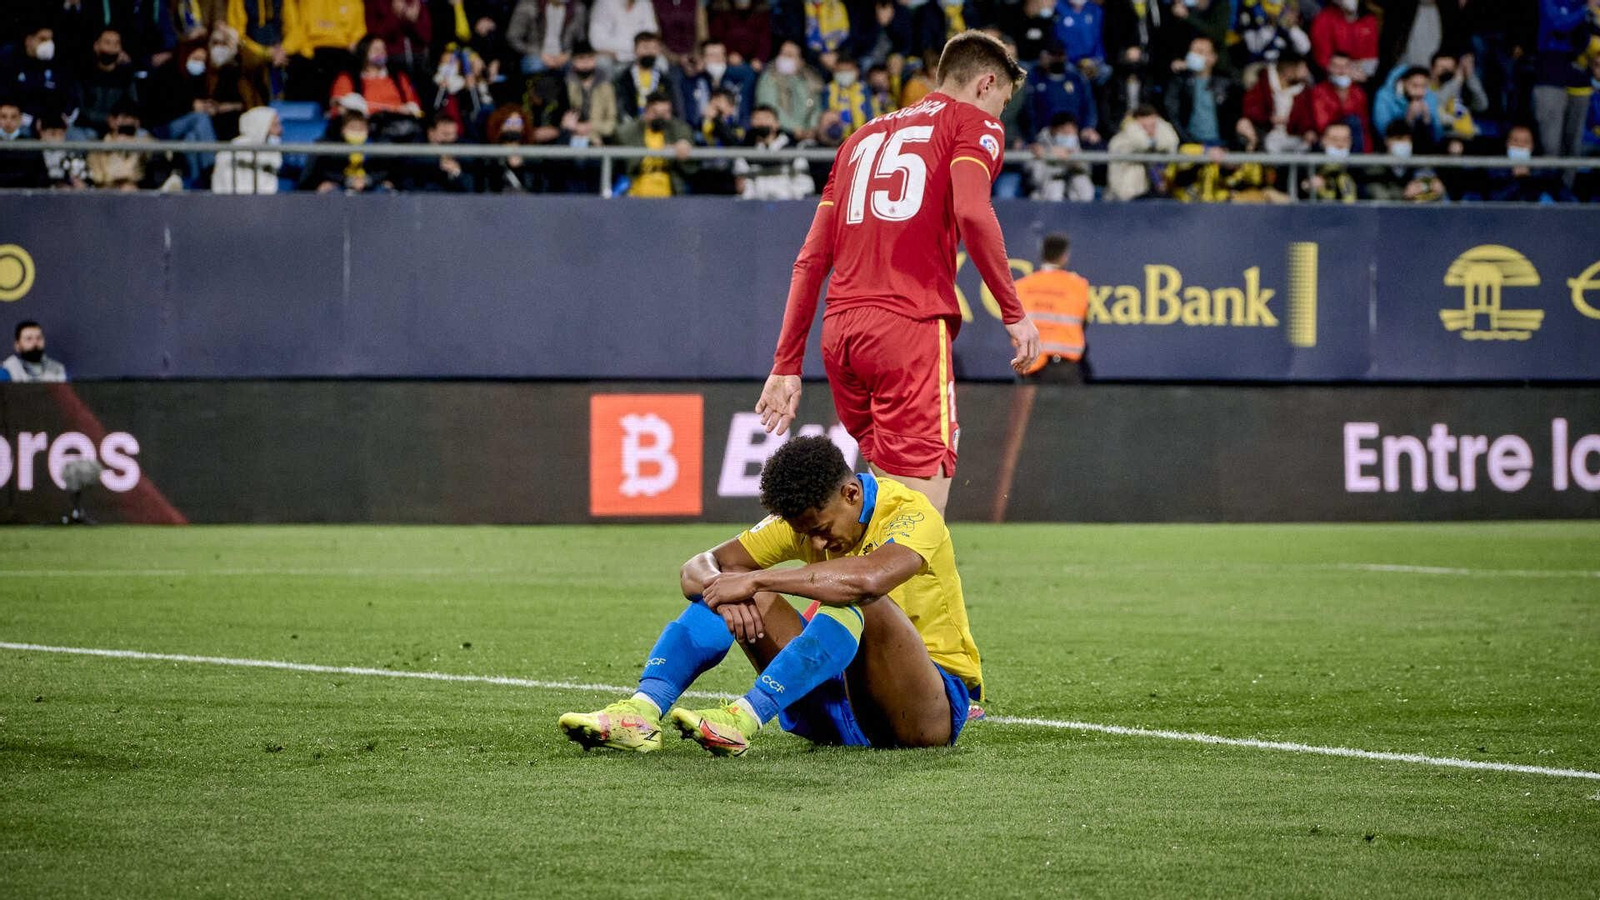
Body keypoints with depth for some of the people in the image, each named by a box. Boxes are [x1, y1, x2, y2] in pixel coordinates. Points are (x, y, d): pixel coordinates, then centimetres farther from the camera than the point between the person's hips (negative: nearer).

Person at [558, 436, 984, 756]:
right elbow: (697, 569, 0)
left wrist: (755, 580, -35)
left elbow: (870, 578, -40)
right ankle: (642, 712, -31)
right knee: (727, 589, -10)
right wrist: (722, 589, -26)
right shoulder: (804, 518, 1)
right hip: (838, 704, 6)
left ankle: (742, 721, -45)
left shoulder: (912, 514, -18)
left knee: (858, 601, -35)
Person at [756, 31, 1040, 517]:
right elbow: (971, 213, -13)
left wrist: (786, 365, 20)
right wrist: (1014, 312, -6)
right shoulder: (975, 123, 9)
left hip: (838, 331, 7)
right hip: (910, 327, -7)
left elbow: (811, 259, 21)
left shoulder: (864, 136, 26)